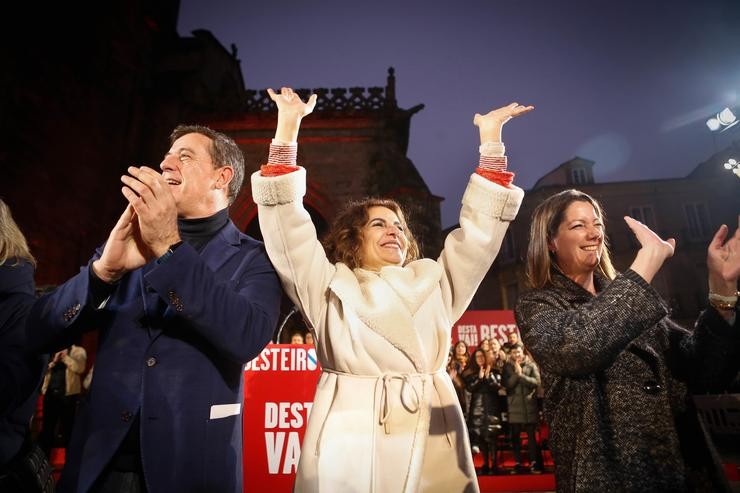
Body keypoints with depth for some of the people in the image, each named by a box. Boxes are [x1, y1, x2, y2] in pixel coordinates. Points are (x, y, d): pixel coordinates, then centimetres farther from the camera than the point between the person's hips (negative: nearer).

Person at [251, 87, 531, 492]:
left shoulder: (434, 282, 13)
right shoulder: (329, 286, 5)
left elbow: (479, 233, 9)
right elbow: (288, 228, -3)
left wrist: (491, 138, 6)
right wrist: (288, 126, -7)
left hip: (432, 448, 3)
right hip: (348, 446, -2)